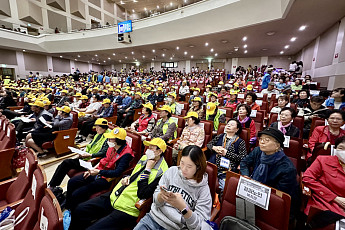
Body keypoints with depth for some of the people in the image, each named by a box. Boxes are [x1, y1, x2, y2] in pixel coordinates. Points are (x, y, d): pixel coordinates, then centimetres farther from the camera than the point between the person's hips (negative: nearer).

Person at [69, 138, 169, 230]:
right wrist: (127, 178, 1)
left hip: (126, 210, -7)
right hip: (114, 197, 8)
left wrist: (147, 169, -22)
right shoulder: (144, 158, 4)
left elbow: (142, 195, -23)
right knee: (79, 210, 5)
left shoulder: (161, 173, -20)